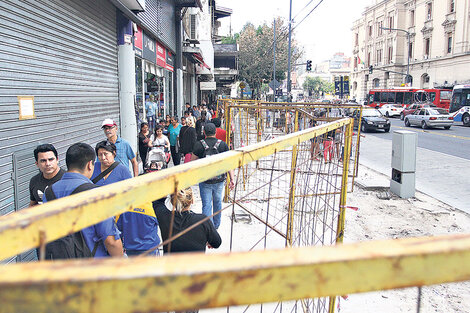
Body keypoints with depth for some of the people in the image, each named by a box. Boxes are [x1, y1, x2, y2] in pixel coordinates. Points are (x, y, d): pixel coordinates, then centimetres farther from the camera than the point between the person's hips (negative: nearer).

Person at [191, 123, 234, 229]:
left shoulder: (199, 144, -8)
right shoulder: (223, 144, -4)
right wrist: (232, 179, -5)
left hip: (204, 180, -2)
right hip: (219, 180, 2)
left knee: (207, 205, 3)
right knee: (217, 202, 21)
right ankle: (216, 225, 37)